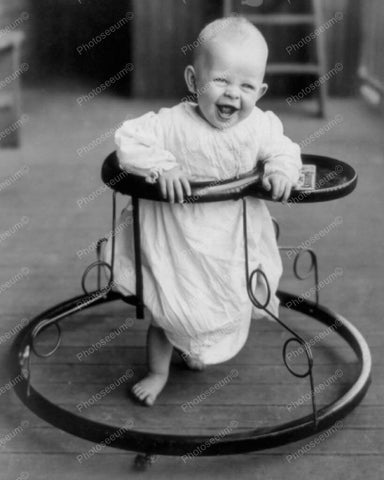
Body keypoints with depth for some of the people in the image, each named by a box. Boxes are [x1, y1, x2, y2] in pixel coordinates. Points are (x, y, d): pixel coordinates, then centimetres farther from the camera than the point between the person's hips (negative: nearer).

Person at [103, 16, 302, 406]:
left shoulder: (260, 126, -13)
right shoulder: (172, 123, -23)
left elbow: (282, 149, 1)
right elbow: (128, 140, -22)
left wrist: (282, 169, -21)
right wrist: (160, 167, -36)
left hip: (232, 239, 4)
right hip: (175, 240, -3)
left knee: (228, 305, 23)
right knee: (165, 310, 11)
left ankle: (199, 352, 55)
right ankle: (158, 371, 36)